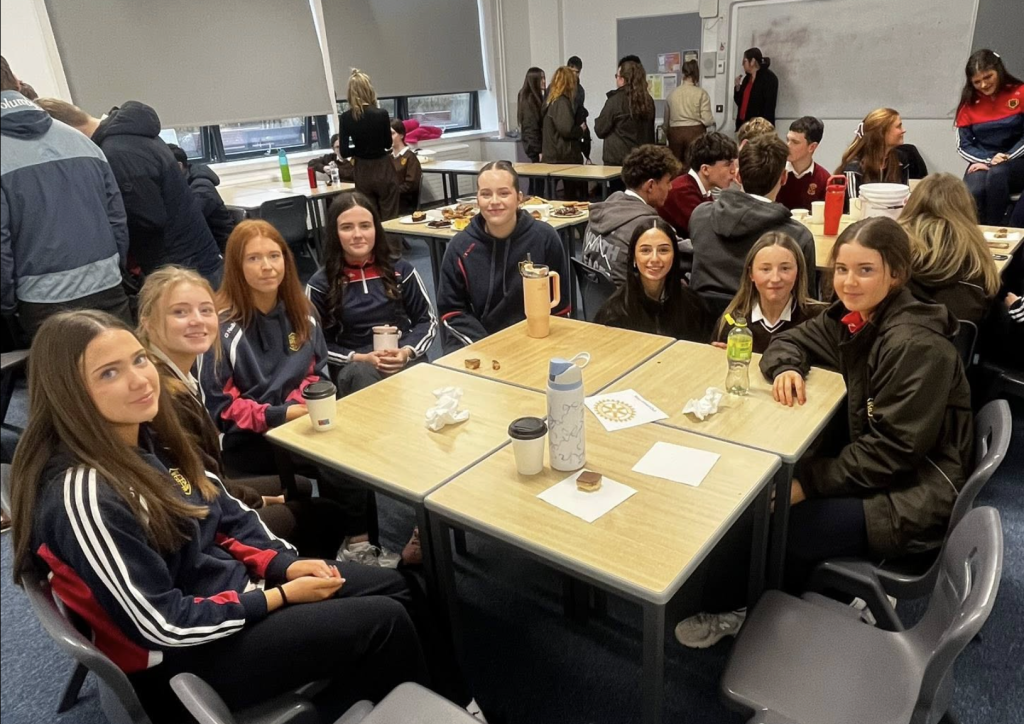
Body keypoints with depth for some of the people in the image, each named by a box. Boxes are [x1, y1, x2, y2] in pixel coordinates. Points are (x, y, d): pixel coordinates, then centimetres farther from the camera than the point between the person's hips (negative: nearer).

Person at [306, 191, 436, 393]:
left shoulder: (401, 269, 9)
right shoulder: (321, 284, 4)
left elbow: (428, 320, 11)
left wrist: (407, 352, -9)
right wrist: (358, 358, -11)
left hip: (406, 361, 1)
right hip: (355, 369, 0)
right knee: (361, 373, -37)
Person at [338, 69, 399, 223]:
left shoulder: (345, 118, -7)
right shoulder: (381, 114, -14)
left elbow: (344, 152, -5)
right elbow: (388, 144, 0)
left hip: (362, 173, 3)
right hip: (382, 170, -3)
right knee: (389, 218, 8)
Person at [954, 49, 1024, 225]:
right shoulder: (968, 103, 6)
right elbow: (963, 145, 2)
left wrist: (1006, 158, -18)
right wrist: (987, 160, -13)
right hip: (982, 163, 2)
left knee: (997, 173, -36)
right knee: (972, 194, -31)